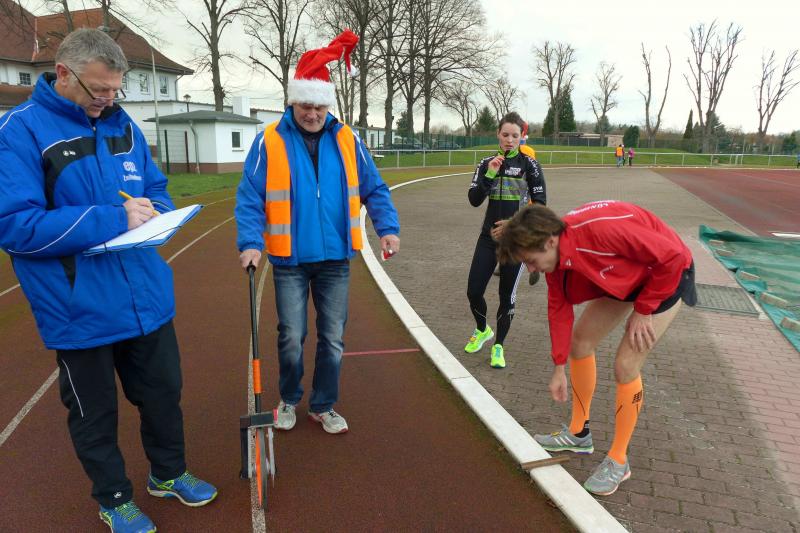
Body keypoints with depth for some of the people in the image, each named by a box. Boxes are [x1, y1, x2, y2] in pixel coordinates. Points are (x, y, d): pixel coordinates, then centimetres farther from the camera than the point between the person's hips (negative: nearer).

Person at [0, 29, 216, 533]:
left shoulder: (123, 125, 5)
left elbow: (158, 187, 13)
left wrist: (154, 210, -10)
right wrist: (113, 219, -25)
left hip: (147, 298, 5)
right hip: (81, 311, -5)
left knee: (164, 393, 20)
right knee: (95, 413, 16)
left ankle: (169, 472, 44)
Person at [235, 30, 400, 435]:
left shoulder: (347, 140, 2)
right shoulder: (269, 141, -5)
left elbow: (374, 189, 5)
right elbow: (249, 199, -6)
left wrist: (388, 228, -9)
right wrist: (250, 243, -20)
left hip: (335, 259, 2)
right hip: (289, 260, -2)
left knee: (333, 339, 10)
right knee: (291, 337, 6)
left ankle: (323, 407, 29)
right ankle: (289, 400, 32)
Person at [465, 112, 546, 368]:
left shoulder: (528, 164, -2)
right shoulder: (487, 163, 5)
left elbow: (540, 203, -3)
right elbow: (474, 200, -4)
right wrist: (490, 174, -16)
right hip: (489, 237, 3)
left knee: (507, 295, 3)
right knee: (473, 292, 0)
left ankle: (498, 346, 22)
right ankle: (482, 330, 31)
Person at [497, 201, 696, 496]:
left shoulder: (602, 229, -40)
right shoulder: (555, 255, -14)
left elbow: (672, 256, -29)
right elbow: (559, 308, -4)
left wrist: (643, 310, -21)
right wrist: (559, 367, -1)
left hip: (666, 274, -7)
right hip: (625, 275, 8)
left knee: (626, 365, -11)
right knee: (580, 341, 8)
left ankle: (618, 462, 9)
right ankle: (579, 433, 26)